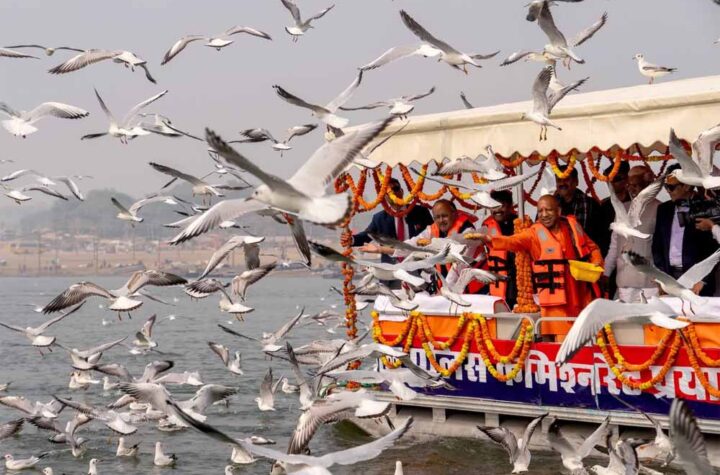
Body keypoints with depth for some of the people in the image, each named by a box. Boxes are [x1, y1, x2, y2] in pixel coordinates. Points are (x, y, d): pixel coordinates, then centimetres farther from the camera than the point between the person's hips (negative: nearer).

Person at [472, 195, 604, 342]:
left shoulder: (572, 225, 8)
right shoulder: (535, 233, -3)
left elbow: (592, 247, 21)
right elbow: (514, 241, -22)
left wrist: (597, 264, 0)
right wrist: (490, 239, -40)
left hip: (579, 296, 4)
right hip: (555, 299, -4)